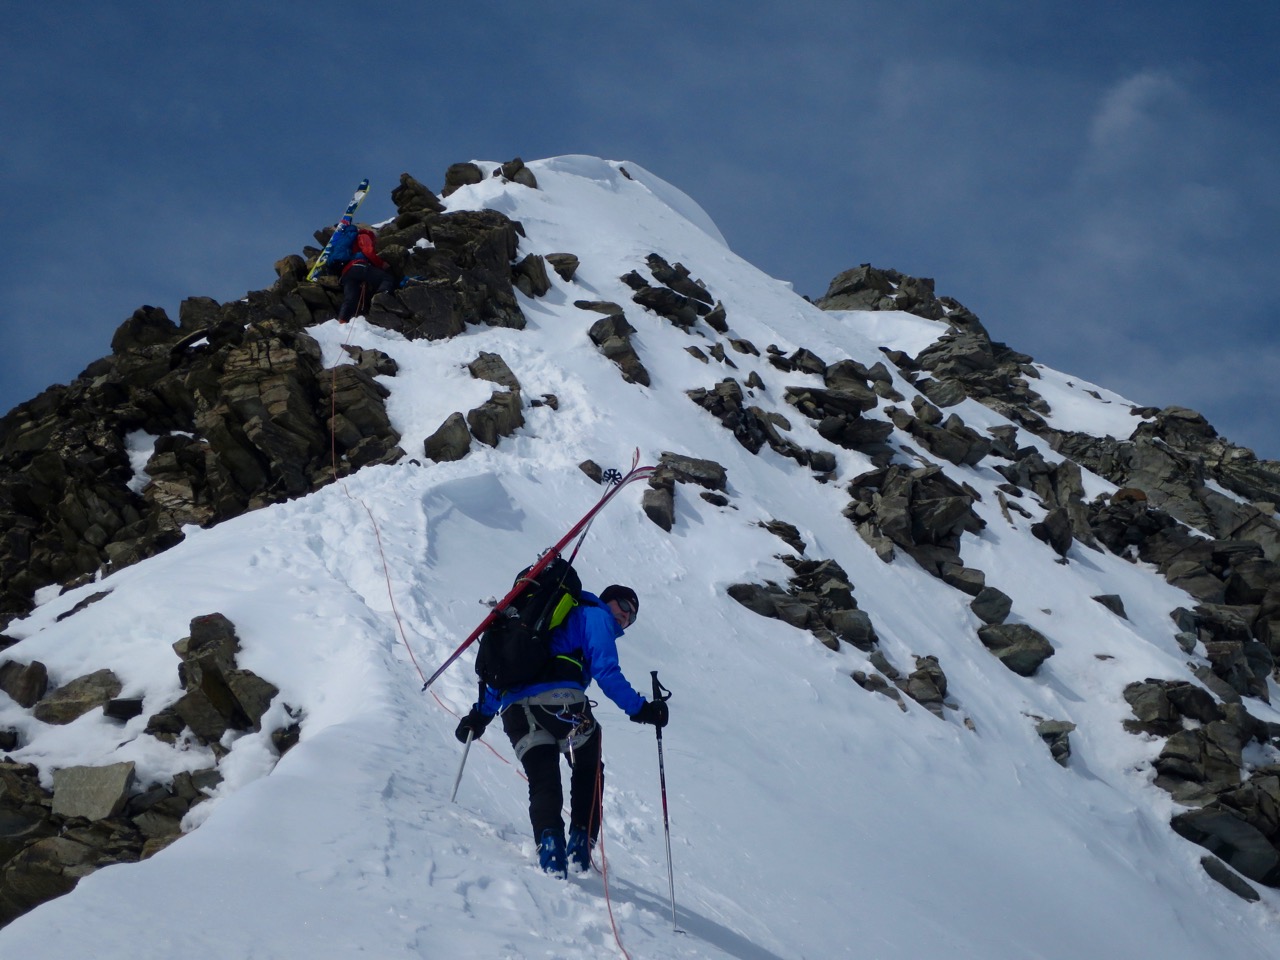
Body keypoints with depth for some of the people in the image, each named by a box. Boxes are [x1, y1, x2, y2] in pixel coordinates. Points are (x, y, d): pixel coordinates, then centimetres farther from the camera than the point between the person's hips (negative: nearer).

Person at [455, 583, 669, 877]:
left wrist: (481, 713, 28)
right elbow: (606, 672, -3)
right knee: (588, 771, 14)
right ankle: (581, 846, 2)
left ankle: (549, 841, -26)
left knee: (542, 781, 0)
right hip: (559, 701, -6)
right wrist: (640, 708, -3)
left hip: (514, 709, 6)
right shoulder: (596, 616, 15)